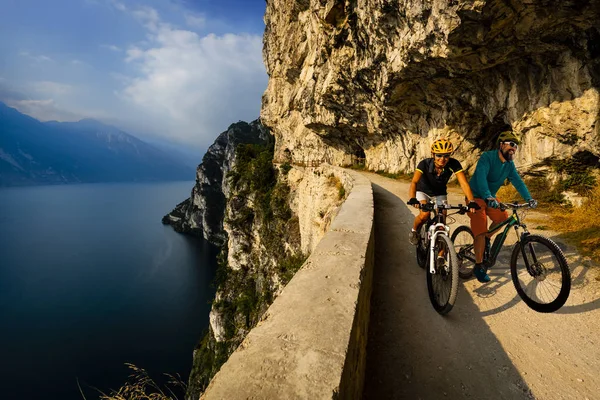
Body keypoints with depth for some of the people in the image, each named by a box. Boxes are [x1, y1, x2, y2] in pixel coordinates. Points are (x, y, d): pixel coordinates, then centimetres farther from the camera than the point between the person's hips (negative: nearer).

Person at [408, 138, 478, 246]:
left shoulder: (453, 164, -28)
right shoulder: (425, 164, -32)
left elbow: (464, 183, -33)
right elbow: (414, 182, -44)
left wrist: (471, 202, -48)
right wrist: (412, 199, -62)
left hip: (440, 194, 2)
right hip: (423, 191, -2)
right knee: (425, 214, -27)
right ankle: (414, 230, 6)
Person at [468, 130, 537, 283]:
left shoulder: (509, 164, 2)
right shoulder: (487, 157, -20)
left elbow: (518, 181, -3)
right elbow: (481, 177, -35)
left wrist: (529, 198, -19)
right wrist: (488, 197, -48)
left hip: (491, 197, 7)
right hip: (476, 196, -7)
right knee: (480, 231, -13)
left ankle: (486, 240, 18)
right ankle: (479, 266, -4)